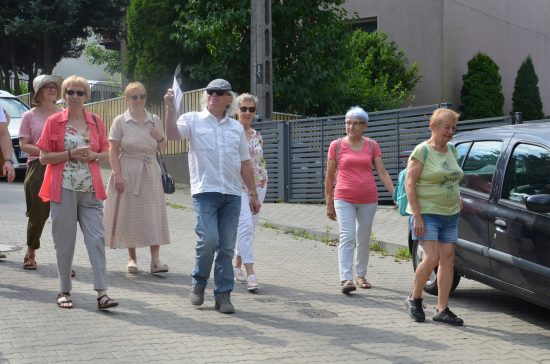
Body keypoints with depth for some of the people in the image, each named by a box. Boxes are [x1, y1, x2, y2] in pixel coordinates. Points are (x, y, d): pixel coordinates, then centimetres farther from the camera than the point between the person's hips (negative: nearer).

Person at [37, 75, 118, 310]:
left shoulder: (96, 122, 9)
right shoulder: (54, 122, 2)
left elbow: (106, 154, 15)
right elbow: (44, 157, 0)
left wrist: (93, 156, -7)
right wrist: (70, 154, -13)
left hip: (90, 191, 2)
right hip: (63, 189, -2)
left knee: (96, 238, -6)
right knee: (65, 241, 2)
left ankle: (101, 293, -8)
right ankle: (64, 291, 15)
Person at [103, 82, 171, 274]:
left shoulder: (154, 120, 8)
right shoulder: (120, 121, -1)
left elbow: (162, 148, 18)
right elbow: (113, 151, -4)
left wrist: (160, 138, -4)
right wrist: (117, 175, -12)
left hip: (150, 173, 2)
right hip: (128, 173, -2)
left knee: (153, 215, -5)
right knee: (129, 215, 3)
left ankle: (155, 259, -5)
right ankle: (132, 258, 16)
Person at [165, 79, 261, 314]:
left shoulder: (236, 128, 17)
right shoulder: (193, 120, 6)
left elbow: (245, 164, 18)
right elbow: (172, 134, -13)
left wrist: (253, 193, 16)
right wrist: (171, 109, -23)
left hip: (232, 194, 4)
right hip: (205, 191, -3)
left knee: (227, 247, 2)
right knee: (208, 239, -15)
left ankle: (223, 295, 9)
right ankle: (199, 283, 10)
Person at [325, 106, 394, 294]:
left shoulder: (372, 145, 5)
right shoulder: (337, 145, 1)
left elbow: (383, 173, 3)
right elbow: (329, 177, 5)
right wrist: (329, 203, 5)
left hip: (368, 200, 2)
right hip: (344, 199, -2)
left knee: (364, 239, 11)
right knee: (347, 237, -14)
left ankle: (361, 275, 26)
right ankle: (346, 279, -19)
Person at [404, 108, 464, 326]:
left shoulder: (451, 150, 12)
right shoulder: (422, 151, -9)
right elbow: (410, 182, -13)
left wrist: (458, 203, 14)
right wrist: (417, 215, -18)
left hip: (450, 214, 7)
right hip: (427, 214, -7)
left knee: (448, 259, 2)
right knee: (432, 258, -14)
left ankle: (442, 309, 7)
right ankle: (414, 299, 8)